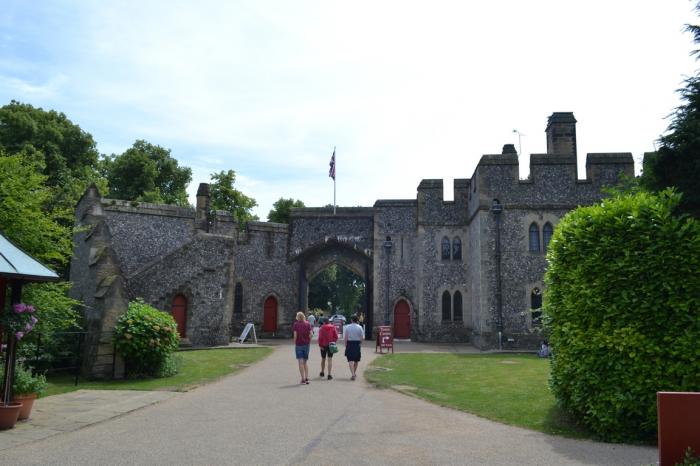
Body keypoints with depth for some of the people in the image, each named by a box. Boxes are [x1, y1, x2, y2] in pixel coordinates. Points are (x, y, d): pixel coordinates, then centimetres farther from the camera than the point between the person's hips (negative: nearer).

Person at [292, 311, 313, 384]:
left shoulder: (295, 324, -5)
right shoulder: (307, 324, 3)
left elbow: (295, 335, -11)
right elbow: (311, 333, -5)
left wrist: (295, 343, -1)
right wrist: (309, 341, 6)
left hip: (299, 344, -3)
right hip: (306, 344, 3)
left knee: (300, 362, 0)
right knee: (306, 362, 14)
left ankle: (303, 379, -1)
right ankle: (306, 378, 9)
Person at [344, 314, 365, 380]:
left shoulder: (347, 327, -1)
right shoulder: (359, 327, -2)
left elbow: (346, 338, -3)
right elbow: (362, 338, -5)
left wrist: (346, 345, 4)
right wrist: (359, 343, 11)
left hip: (349, 344, -1)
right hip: (357, 344, 1)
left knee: (350, 360, -3)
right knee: (356, 360, 16)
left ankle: (353, 374, -16)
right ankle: (354, 373, 30)